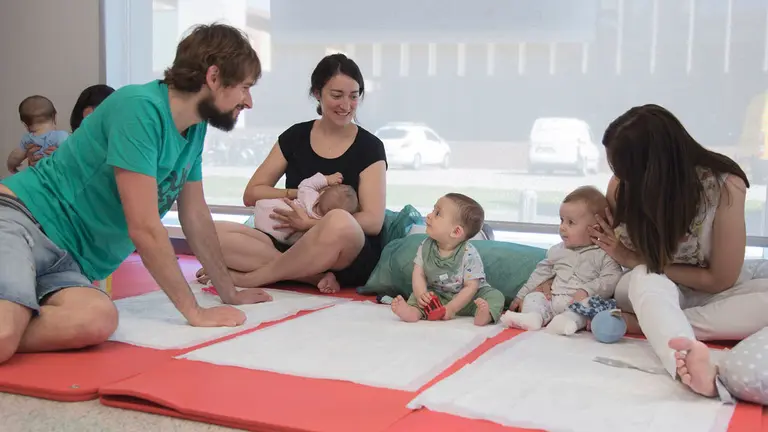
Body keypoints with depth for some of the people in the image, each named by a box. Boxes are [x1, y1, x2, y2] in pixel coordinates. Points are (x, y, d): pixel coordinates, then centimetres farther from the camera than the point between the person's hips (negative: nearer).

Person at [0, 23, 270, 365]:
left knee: (98, 320, -28)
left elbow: (196, 217, 18)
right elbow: (144, 228, -20)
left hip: (67, 258, 8)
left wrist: (230, 293, 20)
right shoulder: (141, 108, -18)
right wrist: (194, 311, -14)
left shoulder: (196, 128, 7)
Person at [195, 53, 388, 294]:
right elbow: (251, 194, 10)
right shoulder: (295, 136, 10)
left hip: (350, 258, -3)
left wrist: (310, 224, -19)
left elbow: (373, 221, -8)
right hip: (293, 246, 3)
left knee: (339, 222, -40)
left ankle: (246, 278, -22)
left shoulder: (369, 148, 2)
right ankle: (316, 276, -28)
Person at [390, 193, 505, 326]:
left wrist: (451, 308, -29)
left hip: (466, 299, -4)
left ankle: (485, 314, -52)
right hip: (438, 296, 4)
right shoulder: (426, 246, -7)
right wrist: (421, 294, -28)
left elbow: (471, 287, -21)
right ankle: (414, 311, -42)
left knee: (495, 296, -24)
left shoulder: (468, 254, -21)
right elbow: (419, 274, -7)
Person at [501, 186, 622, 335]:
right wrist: (521, 296, 25)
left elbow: (611, 280, -12)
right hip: (551, 299, 6)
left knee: (589, 303, -33)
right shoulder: (558, 250, 18)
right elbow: (542, 272, 26)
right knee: (533, 297, -11)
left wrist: (586, 291, -25)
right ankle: (532, 317, -41)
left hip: (580, 302, -6)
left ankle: (568, 320, -57)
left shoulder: (604, 254, 0)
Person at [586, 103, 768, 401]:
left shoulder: (725, 185, -25)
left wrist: (637, 260, -21)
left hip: (711, 292, 0)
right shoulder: (622, 186, -18)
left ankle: (642, 322, -32)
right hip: (651, 290, 0)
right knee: (646, 279, -37)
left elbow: (721, 280, -18)